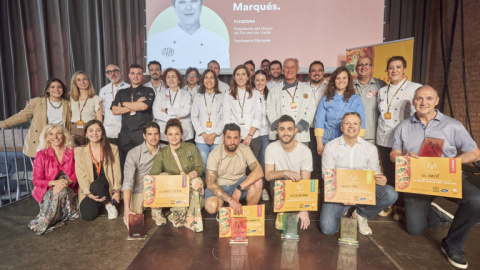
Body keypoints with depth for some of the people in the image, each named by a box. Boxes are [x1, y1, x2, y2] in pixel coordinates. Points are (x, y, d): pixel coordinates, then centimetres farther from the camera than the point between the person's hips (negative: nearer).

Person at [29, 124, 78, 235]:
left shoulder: (73, 151, 3)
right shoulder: (41, 155, 0)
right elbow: (37, 180, -3)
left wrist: (68, 182, -23)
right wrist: (54, 182, -24)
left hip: (69, 189, 2)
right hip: (48, 191, -2)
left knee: (63, 191, -32)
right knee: (61, 192, -34)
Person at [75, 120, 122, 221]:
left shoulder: (113, 149, 5)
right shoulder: (79, 151, 3)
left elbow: (117, 172, 0)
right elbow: (81, 175, -5)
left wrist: (117, 191, -12)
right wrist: (89, 194, -17)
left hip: (107, 187, 0)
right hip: (89, 191, 1)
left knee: (95, 185, -34)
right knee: (88, 215, -22)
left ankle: (109, 205, -10)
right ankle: (98, 204, 10)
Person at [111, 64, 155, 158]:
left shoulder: (148, 91, 9)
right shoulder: (121, 92, 20)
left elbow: (143, 106, -10)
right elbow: (114, 111, 6)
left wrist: (123, 103, 4)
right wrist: (135, 106, -4)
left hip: (142, 133, -3)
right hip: (125, 134, 4)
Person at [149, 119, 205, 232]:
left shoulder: (191, 148, 7)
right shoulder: (162, 153, 6)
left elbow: (200, 168, 4)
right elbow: (153, 174, -6)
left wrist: (196, 172, -21)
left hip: (191, 187, 0)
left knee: (197, 181, -33)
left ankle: (193, 218, -28)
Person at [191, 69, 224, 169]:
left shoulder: (221, 97, 6)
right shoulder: (198, 97, 11)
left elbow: (223, 118, 2)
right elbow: (194, 117, 8)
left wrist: (214, 134, -7)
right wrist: (203, 134, -4)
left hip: (217, 139, -1)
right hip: (201, 139, 1)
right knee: (203, 166, 0)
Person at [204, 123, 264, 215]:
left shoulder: (245, 150, -11)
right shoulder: (215, 154, -18)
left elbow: (259, 172, -21)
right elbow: (210, 184, -23)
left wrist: (239, 188, -31)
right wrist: (230, 200, -34)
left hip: (239, 183, 2)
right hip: (219, 187, -2)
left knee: (257, 182, -27)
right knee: (211, 206, -32)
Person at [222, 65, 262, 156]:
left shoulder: (256, 94, 10)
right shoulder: (228, 96, 11)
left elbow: (258, 117, 3)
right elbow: (226, 119, 5)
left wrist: (249, 136, -7)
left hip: (253, 138, 0)